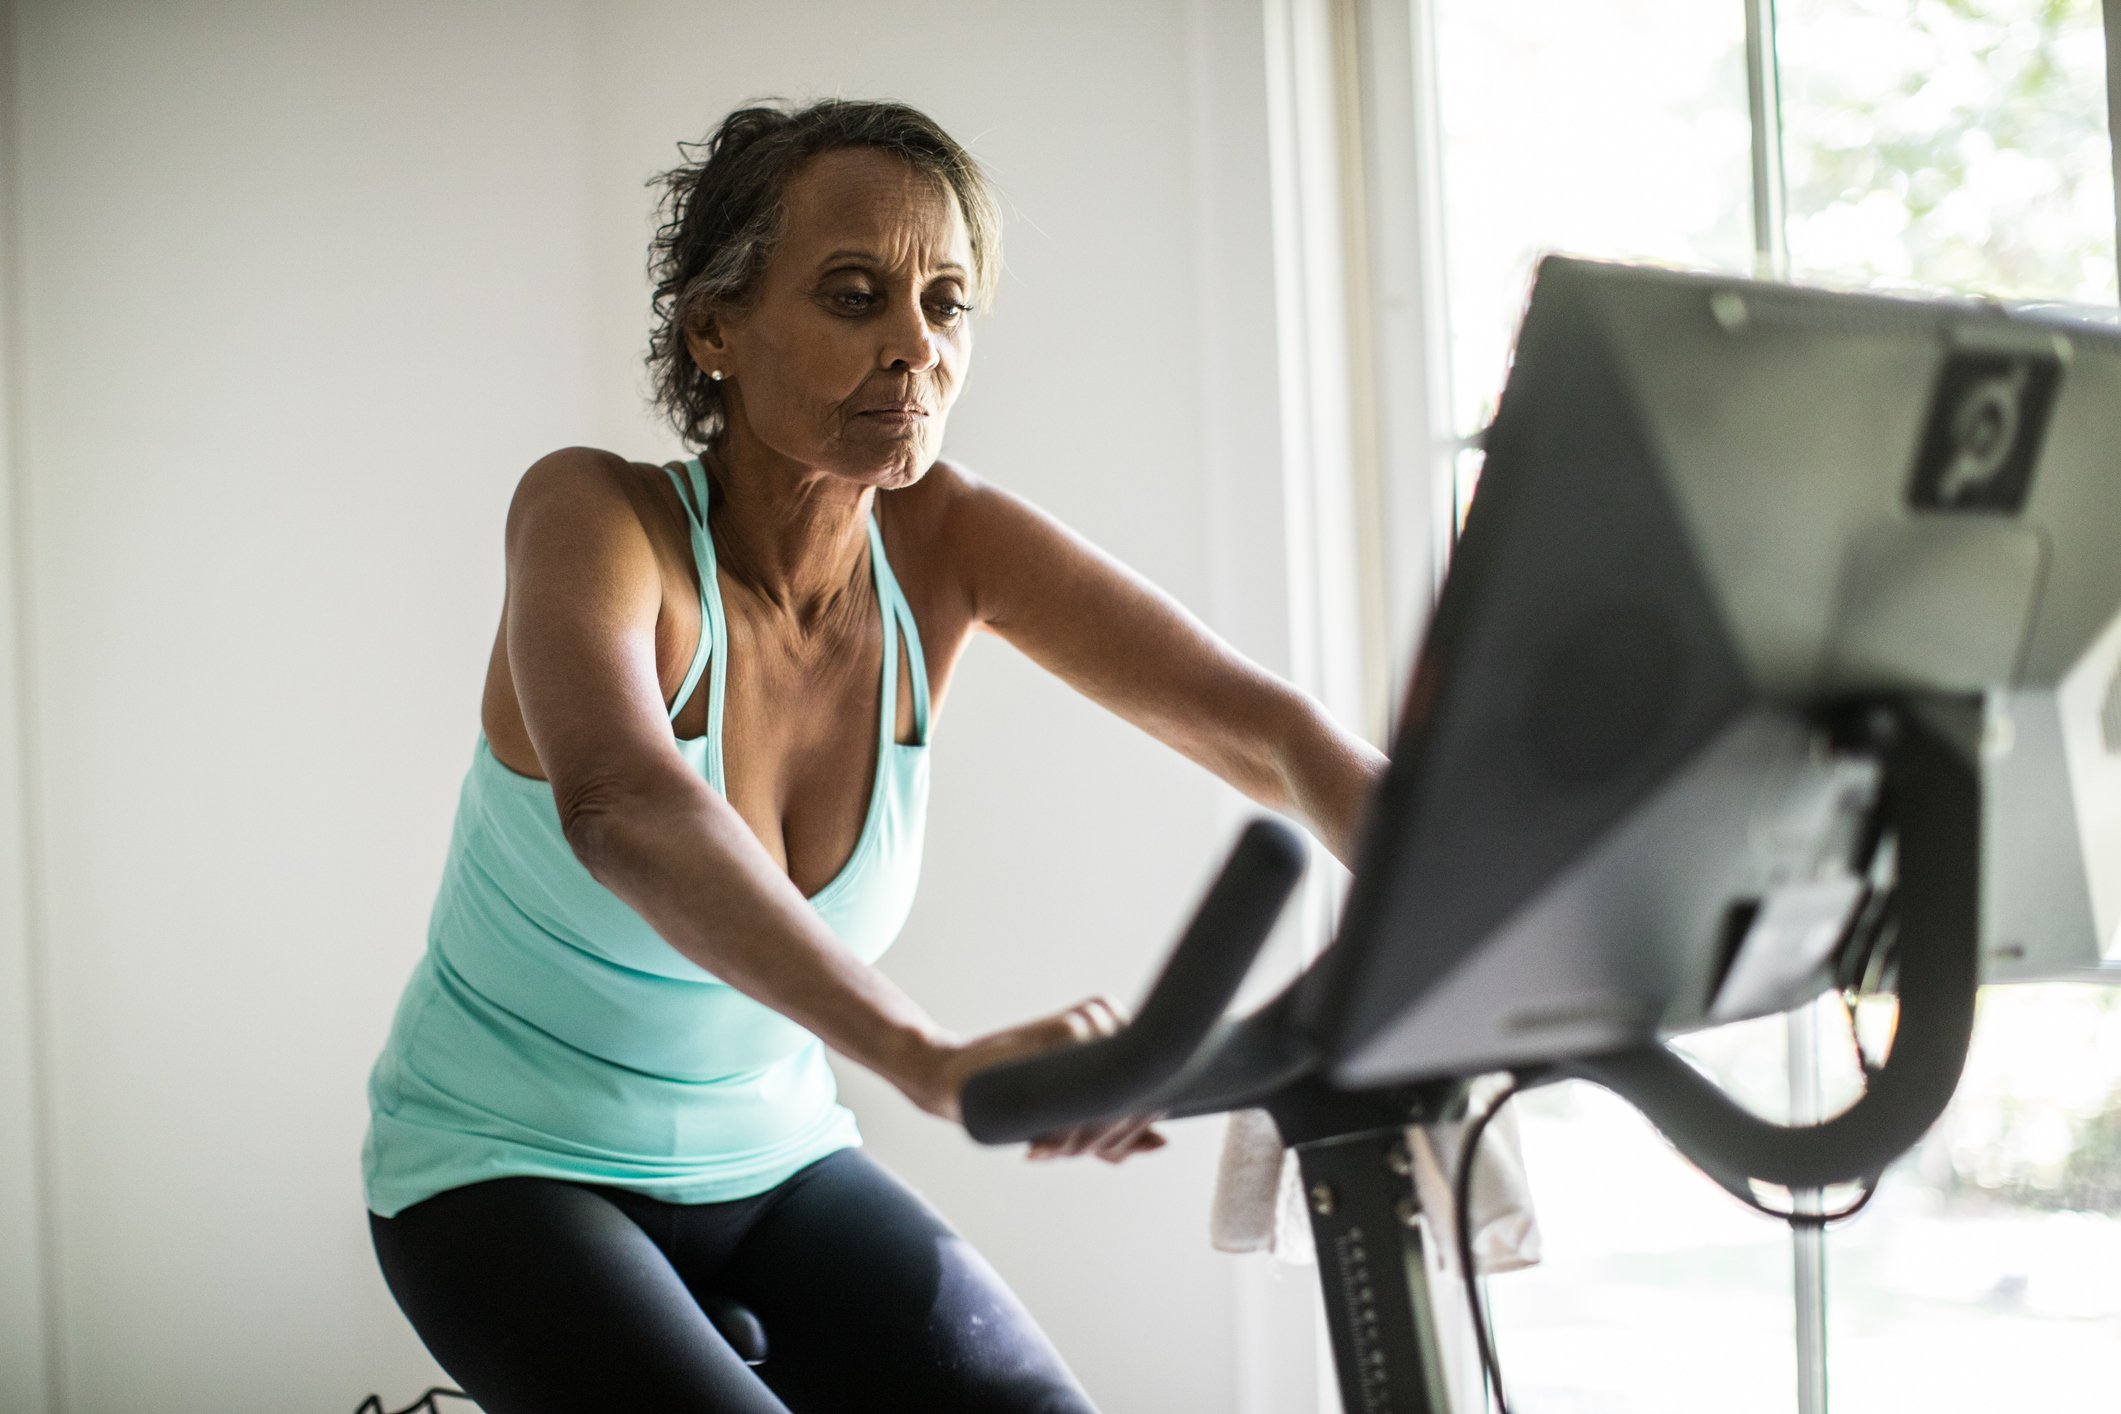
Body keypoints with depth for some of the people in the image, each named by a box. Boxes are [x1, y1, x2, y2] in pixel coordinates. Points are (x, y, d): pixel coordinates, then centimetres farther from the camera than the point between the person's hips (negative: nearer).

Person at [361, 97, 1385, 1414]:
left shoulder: (944, 543, -9)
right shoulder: (595, 514, -23)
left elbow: (1269, 726, -17)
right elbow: (619, 803, -44)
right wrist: (935, 1061, -58)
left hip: (768, 1157, 5)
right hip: (505, 1170, -4)